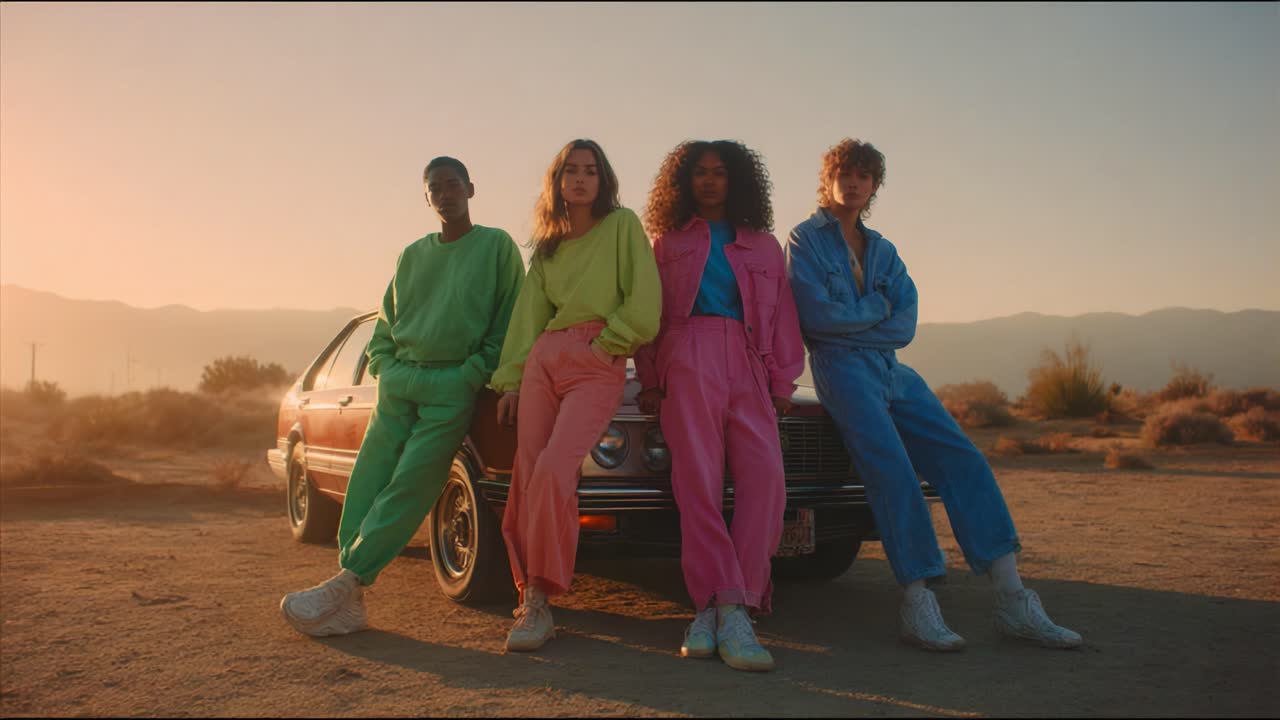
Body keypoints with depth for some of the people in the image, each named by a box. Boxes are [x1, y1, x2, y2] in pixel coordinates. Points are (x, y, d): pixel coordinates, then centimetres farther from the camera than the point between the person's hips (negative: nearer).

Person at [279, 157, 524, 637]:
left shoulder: (497, 246, 4)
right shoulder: (413, 255, 19)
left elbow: (509, 323, -2)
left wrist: (472, 375, -10)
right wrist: (385, 368, 6)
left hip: (452, 387, -5)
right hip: (399, 382, 5)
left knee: (409, 488, -12)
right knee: (366, 484, -5)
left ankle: (345, 584, -10)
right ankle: (350, 603, -5)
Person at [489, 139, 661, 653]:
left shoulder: (622, 225, 6)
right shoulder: (548, 246, 22)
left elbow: (643, 304, -4)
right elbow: (528, 315, 19)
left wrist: (602, 343, -4)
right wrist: (509, 380, 12)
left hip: (597, 364, -5)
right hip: (543, 359, 6)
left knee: (553, 472, -21)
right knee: (528, 479, -4)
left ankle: (538, 600, -16)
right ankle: (530, 599, 3)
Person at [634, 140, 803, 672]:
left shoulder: (764, 245, 25)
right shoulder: (668, 243, 22)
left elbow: (783, 317, 17)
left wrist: (783, 383, 6)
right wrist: (649, 381, 3)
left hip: (748, 367, 2)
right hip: (688, 358, -1)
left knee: (765, 475, -19)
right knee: (699, 479, -14)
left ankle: (722, 608, -21)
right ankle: (729, 610, -16)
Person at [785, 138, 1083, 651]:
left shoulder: (883, 251, 23)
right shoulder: (806, 239, 6)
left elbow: (905, 325, 8)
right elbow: (816, 315, -9)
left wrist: (851, 321, -5)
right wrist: (877, 308, 3)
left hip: (893, 372, 6)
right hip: (842, 371, -5)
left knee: (963, 460, -11)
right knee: (892, 469, -25)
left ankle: (1014, 603, -14)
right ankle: (918, 604, -25)